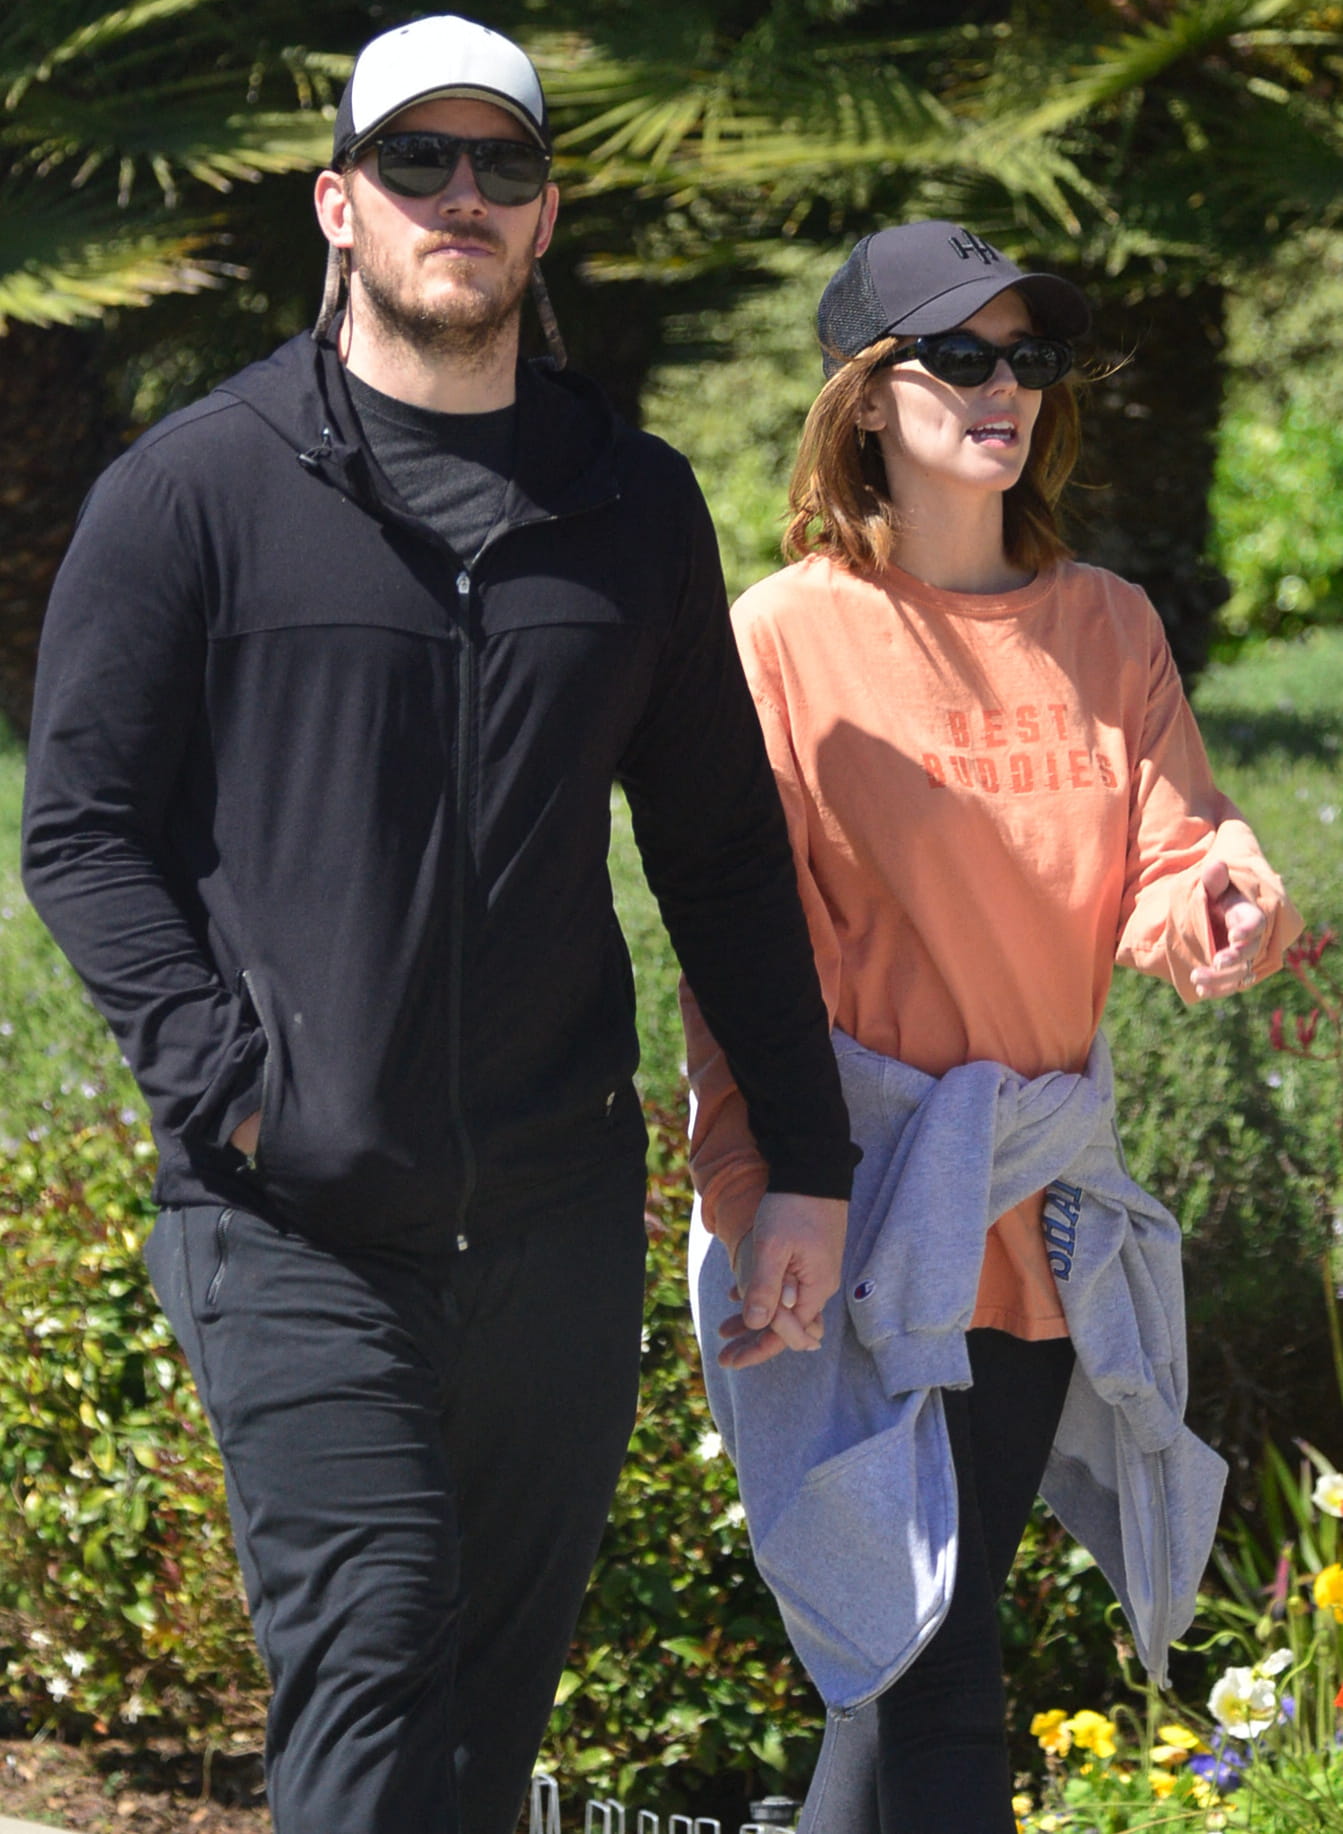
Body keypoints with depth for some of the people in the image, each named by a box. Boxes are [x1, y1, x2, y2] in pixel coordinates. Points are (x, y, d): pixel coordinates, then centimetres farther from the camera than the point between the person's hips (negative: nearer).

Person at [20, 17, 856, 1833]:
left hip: (561, 1214, 4)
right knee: (371, 1654, -14)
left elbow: (724, 851, 17)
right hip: (294, 1224, -4)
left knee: (506, 1673, 8)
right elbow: (83, 828, 0)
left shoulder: (636, 506, 12)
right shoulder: (196, 493, 1)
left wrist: (806, 1162, 12)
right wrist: (231, 1088, -12)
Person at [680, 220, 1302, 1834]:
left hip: (1043, 1213, 5)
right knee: (933, 1679, -8)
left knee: (915, 1670, 11)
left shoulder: (1107, 629, 10)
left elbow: (1163, 884, 4)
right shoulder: (788, 636, -4)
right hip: (864, 1203, -5)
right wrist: (754, 1208, -14)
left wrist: (1220, 903, -21)